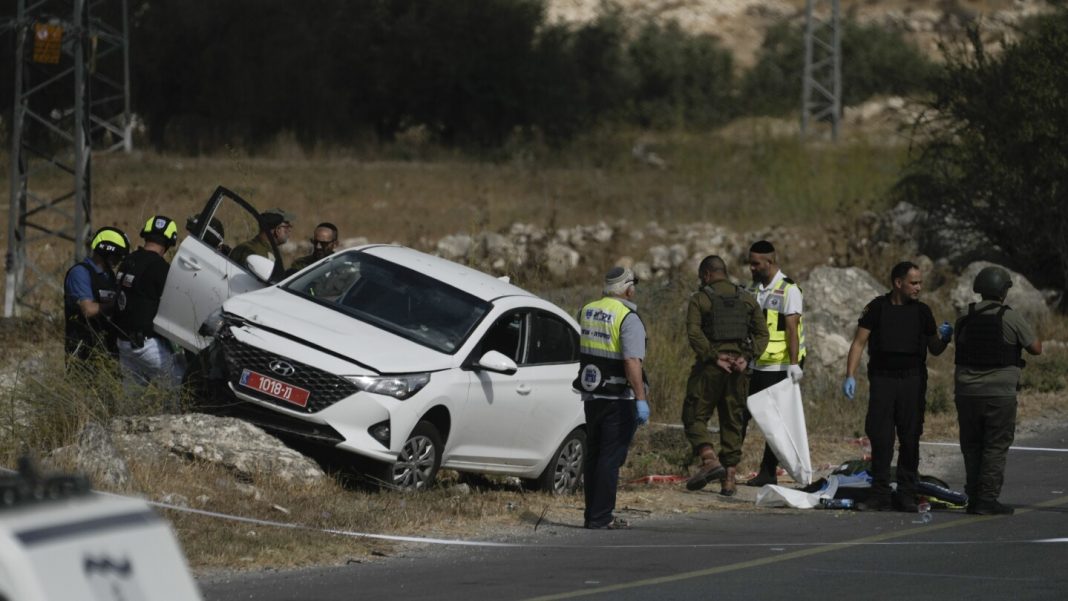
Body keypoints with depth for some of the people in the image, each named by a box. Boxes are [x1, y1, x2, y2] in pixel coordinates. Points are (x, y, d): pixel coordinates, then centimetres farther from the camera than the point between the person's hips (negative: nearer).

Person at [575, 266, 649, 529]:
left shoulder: (587, 311, 8)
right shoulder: (628, 319, -15)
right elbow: (632, 362, -24)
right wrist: (641, 399, -25)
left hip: (591, 396, 7)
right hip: (618, 399, -7)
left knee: (593, 456, 14)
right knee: (611, 458, -4)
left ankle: (592, 514, 17)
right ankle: (601, 516, -5)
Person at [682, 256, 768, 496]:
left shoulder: (699, 299, -1)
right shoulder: (747, 299, 12)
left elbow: (694, 333, -15)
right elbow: (762, 333, 5)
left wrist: (713, 357, -14)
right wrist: (747, 357, -4)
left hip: (709, 367, -4)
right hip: (739, 367, 4)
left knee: (695, 417, 4)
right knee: (732, 422, 9)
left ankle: (709, 460, -19)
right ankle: (729, 479, 7)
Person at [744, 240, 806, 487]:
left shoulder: (788, 290, -9)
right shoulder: (753, 290, 12)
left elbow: (792, 329, -15)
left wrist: (794, 364, -22)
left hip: (778, 368, -7)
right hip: (753, 365, 7)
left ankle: (768, 473, 4)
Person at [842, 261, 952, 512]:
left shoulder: (921, 312, 7)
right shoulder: (878, 308, 2)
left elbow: (934, 350, 13)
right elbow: (859, 342, 2)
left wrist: (944, 337, -9)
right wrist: (850, 375, -7)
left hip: (913, 381, 1)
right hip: (882, 379, -1)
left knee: (910, 439, 1)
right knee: (879, 437, -3)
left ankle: (906, 495, 8)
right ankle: (880, 495, 2)